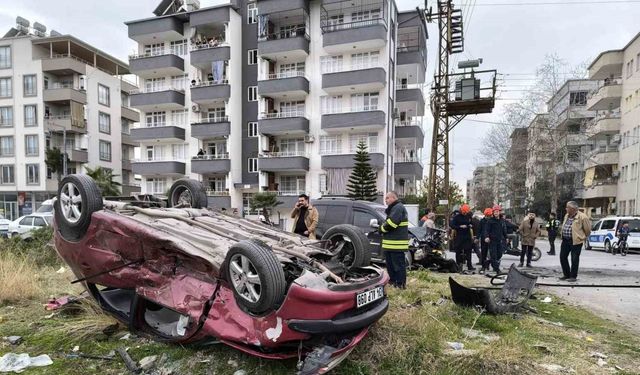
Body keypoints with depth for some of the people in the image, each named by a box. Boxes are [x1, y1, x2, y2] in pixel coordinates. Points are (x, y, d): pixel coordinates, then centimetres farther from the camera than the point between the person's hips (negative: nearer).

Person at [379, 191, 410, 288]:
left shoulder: (398, 208, -14)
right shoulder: (393, 209, 22)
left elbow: (391, 223, -23)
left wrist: (382, 228, -7)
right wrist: (382, 227, 5)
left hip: (397, 243, -11)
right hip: (390, 243, 11)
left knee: (398, 265, -3)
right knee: (390, 264, 18)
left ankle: (400, 284, 4)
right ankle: (392, 281, 29)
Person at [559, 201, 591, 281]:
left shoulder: (582, 217, -13)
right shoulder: (566, 216, 10)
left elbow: (587, 229, -3)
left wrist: (584, 237, 9)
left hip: (576, 241, -7)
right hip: (565, 240, 7)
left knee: (574, 259, 1)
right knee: (563, 257, 9)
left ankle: (573, 276, 14)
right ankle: (566, 274, 23)